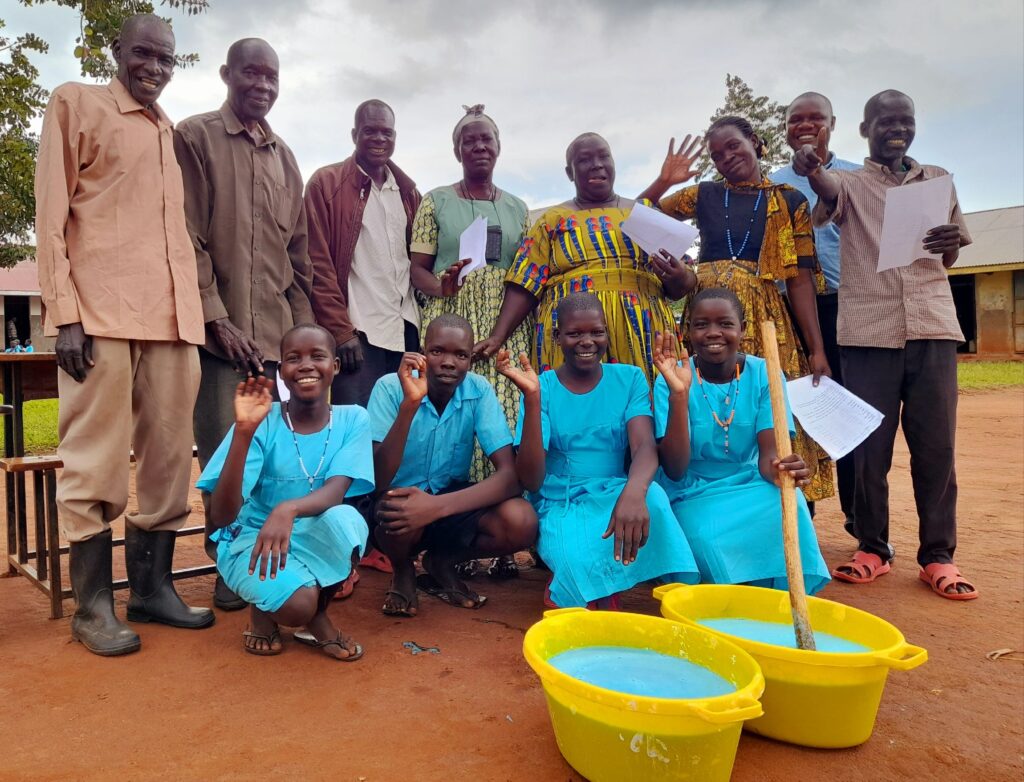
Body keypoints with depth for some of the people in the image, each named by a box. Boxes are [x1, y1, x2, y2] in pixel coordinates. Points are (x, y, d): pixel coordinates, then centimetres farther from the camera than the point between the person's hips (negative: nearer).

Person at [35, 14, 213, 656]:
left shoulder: (173, 134, 23)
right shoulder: (77, 103, 7)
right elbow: (52, 213, -1)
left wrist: (198, 312, 13)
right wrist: (65, 312, -11)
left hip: (174, 316, 6)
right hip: (101, 312, -5)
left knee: (169, 459, 5)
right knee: (97, 463, -3)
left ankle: (153, 587, 16)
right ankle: (93, 604, 6)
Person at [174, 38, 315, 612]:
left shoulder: (285, 157, 18)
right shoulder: (195, 137, 3)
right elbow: (188, 238, -5)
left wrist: (302, 323, 8)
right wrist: (218, 318, -12)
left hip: (273, 332, 4)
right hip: (219, 328, -4)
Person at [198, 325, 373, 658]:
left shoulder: (352, 419, -8)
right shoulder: (262, 422, -15)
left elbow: (335, 492, -22)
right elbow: (221, 516, -23)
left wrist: (288, 509, -45)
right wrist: (244, 432, -35)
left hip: (316, 539, 3)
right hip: (252, 538, -2)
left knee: (346, 519, -31)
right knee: (297, 602, -32)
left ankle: (318, 617, -1)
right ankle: (264, 607, 8)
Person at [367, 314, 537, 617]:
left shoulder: (479, 390, -13)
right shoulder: (390, 387, -19)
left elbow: (509, 474, -22)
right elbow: (378, 481, -28)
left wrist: (438, 505, -38)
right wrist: (409, 404, -40)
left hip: (451, 502, 2)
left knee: (521, 522, -26)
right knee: (395, 510, -37)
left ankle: (442, 562, 5)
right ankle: (403, 571, 1)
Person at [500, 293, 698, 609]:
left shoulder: (630, 378, 2)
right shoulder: (544, 386, -3)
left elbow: (645, 447, -16)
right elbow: (531, 481, -12)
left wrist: (633, 493, -41)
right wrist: (531, 398, -23)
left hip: (615, 497, 2)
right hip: (560, 507, -2)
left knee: (652, 498, -33)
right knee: (582, 567, -35)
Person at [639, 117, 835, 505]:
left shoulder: (790, 201, 8)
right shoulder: (703, 194, 13)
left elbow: (800, 279, 2)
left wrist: (817, 349, -4)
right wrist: (664, 181, -1)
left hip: (763, 317, -1)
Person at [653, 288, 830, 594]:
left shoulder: (763, 374, -5)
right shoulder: (672, 379, -10)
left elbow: (768, 452, -13)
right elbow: (674, 471, -18)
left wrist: (780, 468, -40)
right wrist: (679, 394, -31)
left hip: (750, 489, 2)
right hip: (694, 497, -1)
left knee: (787, 503, -31)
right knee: (710, 539, -33)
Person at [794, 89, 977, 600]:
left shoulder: (937, 179, 18)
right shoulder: (850, 183, 9)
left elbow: (948, 260, 21)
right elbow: (828, 191, -17)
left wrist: (950, 243, -4)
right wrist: (811, 169, -41)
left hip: (932, 325, 2)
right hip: (868, 328, -2)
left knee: (935, 444, 0)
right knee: (870, 445, 1)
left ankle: (938, 555, 9)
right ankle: (872, 548, 12)